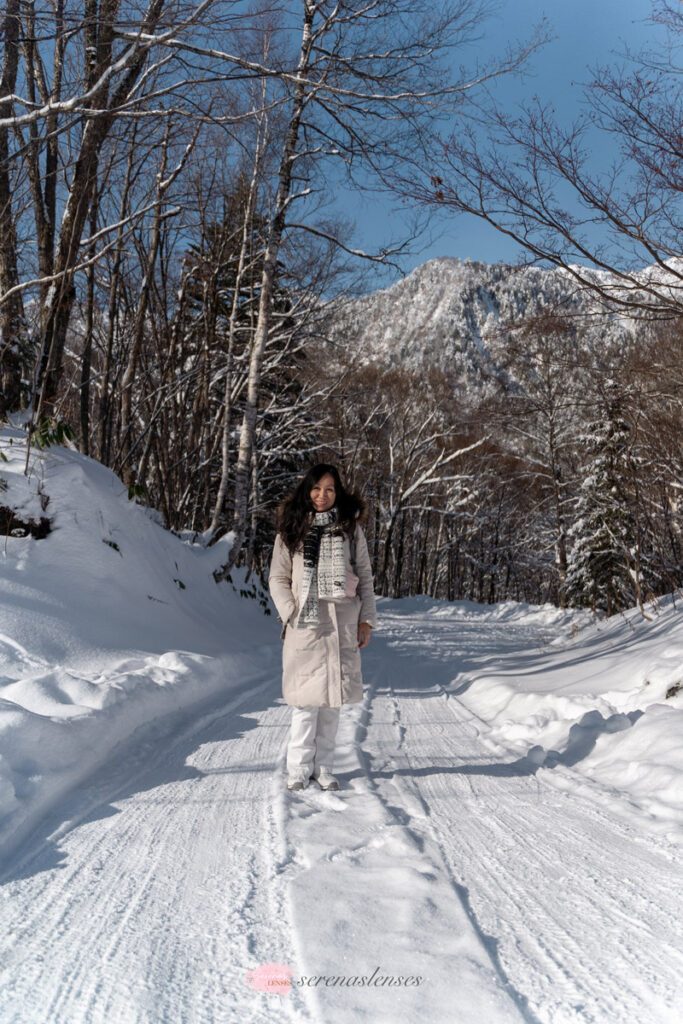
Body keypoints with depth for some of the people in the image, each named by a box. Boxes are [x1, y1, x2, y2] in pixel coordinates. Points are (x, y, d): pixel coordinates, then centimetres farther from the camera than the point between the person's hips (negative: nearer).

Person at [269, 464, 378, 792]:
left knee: (333, 698, 4)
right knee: (306, 700, -4)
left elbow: (365, 578, 11)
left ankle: (323, 767, 15)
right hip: (305, 623, -1)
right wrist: (289, 613, -5)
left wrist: (367, 619, 4)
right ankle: (299, 768, 8)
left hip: (342, 623, 1)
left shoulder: (351, 529, 10)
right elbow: (278, 578, 8)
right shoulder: (291, 531, 7)